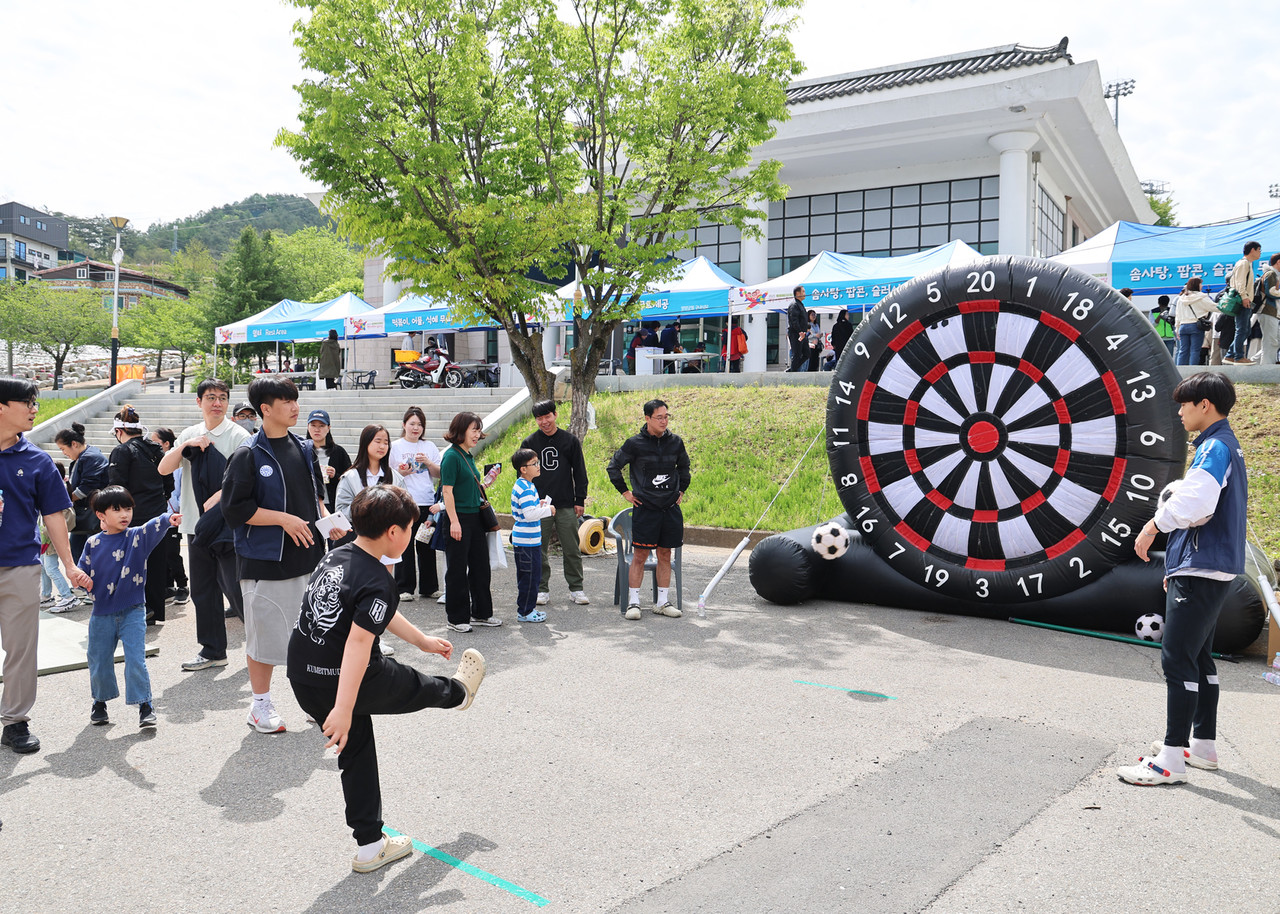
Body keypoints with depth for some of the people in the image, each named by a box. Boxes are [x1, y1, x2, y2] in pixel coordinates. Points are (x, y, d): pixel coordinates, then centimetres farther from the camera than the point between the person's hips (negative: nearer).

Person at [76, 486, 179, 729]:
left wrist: (168, 519, -47)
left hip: (132, 611, -3)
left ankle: (144, 705, 2)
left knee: (136, 660, -8)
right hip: (102, 612, 3)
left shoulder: (137, 537, -5)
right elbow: (83, 570, 13)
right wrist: (84, 582, -8)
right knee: (99, 661, 13)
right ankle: (100, 702, 35)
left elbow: (153, 526, -27)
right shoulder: (93, 543, 2)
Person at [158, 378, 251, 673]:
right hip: (197, 523, 6)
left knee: (235, 588, -8)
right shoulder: (189, 435, 11)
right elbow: (163, 469, 4)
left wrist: (216, 498, -18)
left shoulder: (238, 435, -6)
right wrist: (185, 446, -10)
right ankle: (212, 650, 25)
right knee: (203, 590, 13)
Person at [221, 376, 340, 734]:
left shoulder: (304, 448, 10)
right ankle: (260, 705, 22)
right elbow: (234, 509, -13)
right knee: (265, 634, 5)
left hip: (309, 556, 6)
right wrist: (284, 519, -18)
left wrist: (324, 517, 2)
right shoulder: (248, 455, -11)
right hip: (266, 562, -6)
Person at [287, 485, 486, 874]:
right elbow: (358, 643, -31)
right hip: (342, 683, -8)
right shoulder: (377, 581, -22)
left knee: (357, 752, 18)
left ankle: (370, 846, 26)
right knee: (413, 686, 20)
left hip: (302, 677, 8)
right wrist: (344, 709, -33)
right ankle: (458, 692, 53)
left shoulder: (335, 556, 8)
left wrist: (423, 641, 29)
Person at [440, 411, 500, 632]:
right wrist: (454, 522, -20)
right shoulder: (452, 456, -12)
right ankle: (457, 618, 11)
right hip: (459, 519, -9)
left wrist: (487, 482, 7)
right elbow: (447, 491, -16)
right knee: (457, 570, 1)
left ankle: (481, 613, 25)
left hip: (475, 518, 9)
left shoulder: (469, 456, 13)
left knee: (481, 566, 14)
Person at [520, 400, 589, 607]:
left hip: (566, 506, 0)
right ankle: (542, 589, 15)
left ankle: (576, 588, 14)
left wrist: (580, 500, 2)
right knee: (539, 551, 4)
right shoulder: (529, 443, 6)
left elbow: (580, 472, 8)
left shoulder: (570, 441, 5)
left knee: (572, 550, 3)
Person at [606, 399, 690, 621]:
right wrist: (625, 492, 4)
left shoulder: (675, 442, 5)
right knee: (640, 556, -2)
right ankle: (633, 602, 6)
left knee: (665, 555, 9)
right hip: (645, 509, -4)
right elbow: (614, 467, 5)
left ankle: (662, 602, 17)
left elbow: (684, 466, 24)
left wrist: (681, 490, 17)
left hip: (671, 509, 4)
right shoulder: (635, 444, -6)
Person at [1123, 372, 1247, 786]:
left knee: (1177, 660, -9)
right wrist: (1176, 565, 21)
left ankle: (1172, 760, -7)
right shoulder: (1226, 445, 18)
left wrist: (1154, 524, -13)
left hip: (1200, 572, -11)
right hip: (1210, 569, 11)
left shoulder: (1215, 447, -15)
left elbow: (1193, 503, -30)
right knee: (1199, 658, 18)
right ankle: (1203, 745, 28)